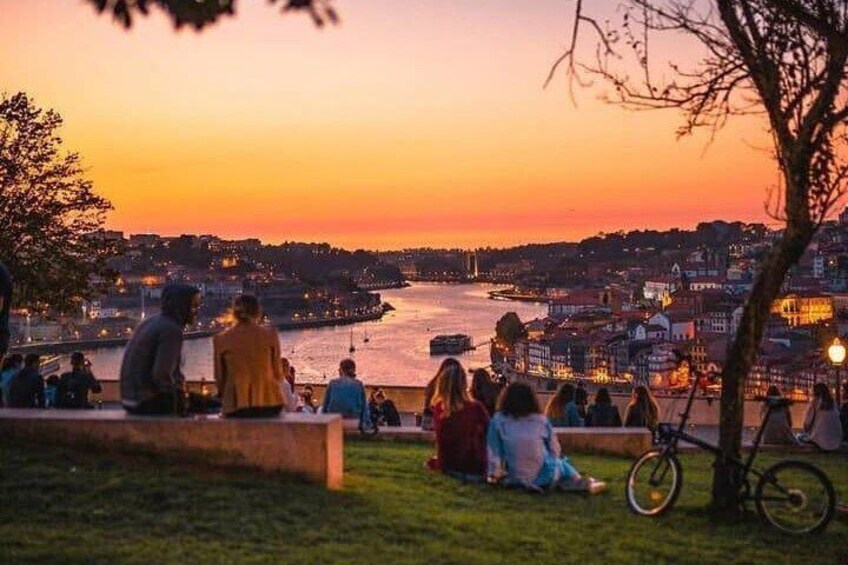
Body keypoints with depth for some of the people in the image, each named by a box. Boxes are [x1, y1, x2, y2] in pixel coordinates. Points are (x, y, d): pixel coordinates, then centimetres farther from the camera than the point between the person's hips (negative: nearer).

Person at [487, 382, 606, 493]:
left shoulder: (498, 421, -6)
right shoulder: (541, 420, -3)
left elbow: (494, 451, -2)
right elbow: (555, 450, 5)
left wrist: (494, 475, 12)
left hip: (515, 480, 1)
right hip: (545, 478, -1)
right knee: (563, 463, 32)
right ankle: (583, 483, 13)